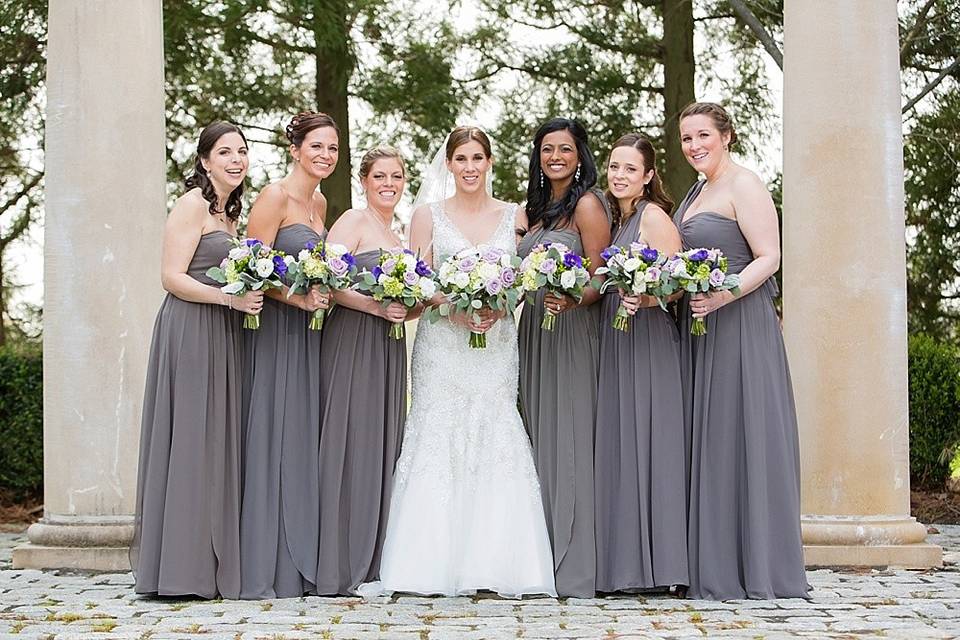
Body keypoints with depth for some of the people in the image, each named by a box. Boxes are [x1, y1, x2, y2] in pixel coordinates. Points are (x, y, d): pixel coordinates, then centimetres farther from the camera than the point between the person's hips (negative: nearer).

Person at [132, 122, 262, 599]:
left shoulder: (230, 210, 20)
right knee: (190, 442, -8)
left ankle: (214, 565, 13)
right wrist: (228, 297, -22)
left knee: (218, 443, 8)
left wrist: (251, 293, 10)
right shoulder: (193, 204, -7)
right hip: (190, 332, -9)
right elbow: (172, 277, -14)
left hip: (222, 336, 9)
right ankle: (182, 568, -3)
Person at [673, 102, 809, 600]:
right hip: (699, 330, 9)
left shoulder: (743, 186, -7)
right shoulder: (698, 190, 19)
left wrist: (720, 297, -26)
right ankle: (713, 567, 10)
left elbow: (768, 257, -14)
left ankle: (757, 569, 0)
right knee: (706, 440, 6)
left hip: (739, 327, -9)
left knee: (742, 437, -6)